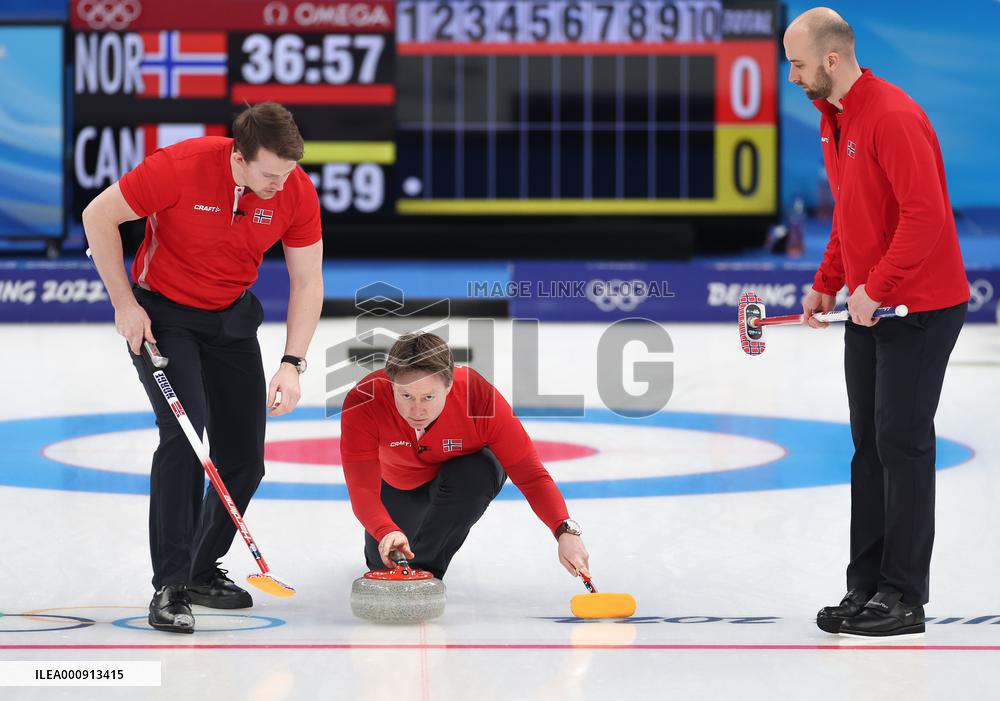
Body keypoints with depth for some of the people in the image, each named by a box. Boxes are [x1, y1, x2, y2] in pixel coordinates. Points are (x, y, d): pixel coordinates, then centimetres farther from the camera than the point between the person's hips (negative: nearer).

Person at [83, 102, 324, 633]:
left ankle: (202, 571, 25)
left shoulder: (297, 192, -17)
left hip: (231, 318, 5)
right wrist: (125, 305, -15)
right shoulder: (181, 166, -29)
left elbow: (307, 281, -9)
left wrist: (291, 364, -19)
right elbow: (99, 216, -17)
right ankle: (169, 588, -17)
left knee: (245, 458, 2)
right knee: (185, 432, -22)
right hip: (161, 313, -5)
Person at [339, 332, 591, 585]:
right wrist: (387, 532, -63)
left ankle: (427, 567, -11)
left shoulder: (482, 399, -39)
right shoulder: (362, 403, -38)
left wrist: (566, 531, -53)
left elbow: (531, 475, -37)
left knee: (476, 473, -34)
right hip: (398, 482, 1)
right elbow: (363, 489, -41)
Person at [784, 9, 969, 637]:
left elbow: (925, 214, -26)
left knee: (902, 443, -6)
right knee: (870, 443, 10)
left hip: (920, 309, -9)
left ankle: (904, 597, 0)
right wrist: (827, 284, 10)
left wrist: (875, 288, -23)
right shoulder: (833, 119, 10)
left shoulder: (894, 118, -20)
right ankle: (866, 586, 16)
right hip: (868, 306, 9)